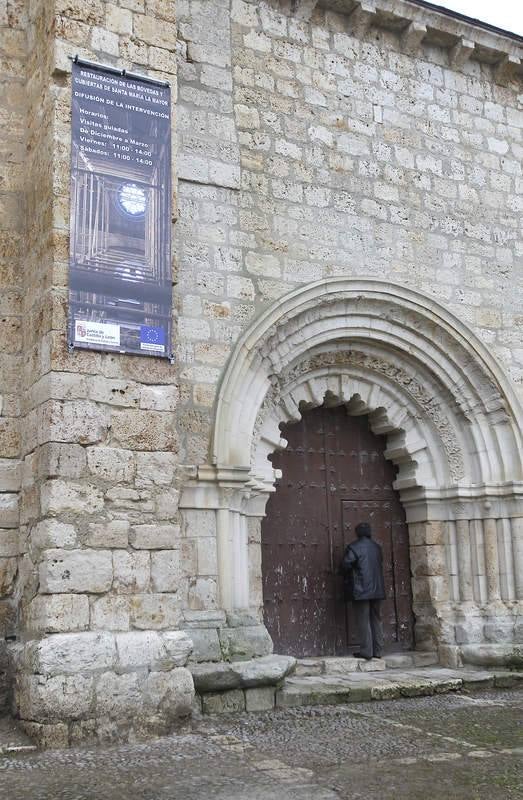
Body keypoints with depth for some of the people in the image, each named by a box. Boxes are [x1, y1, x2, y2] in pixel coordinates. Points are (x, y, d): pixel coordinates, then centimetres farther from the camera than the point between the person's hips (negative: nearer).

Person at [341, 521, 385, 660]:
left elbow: (346, 565, -14)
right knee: (376, 620, 10)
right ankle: (377, 651, 12)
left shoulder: (354, 547, -9)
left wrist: (348, 578, 6)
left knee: (363, 621, -2)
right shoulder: (376, 547, 9)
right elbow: (380, 563, 15)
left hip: (361, 590, -6)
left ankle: (366, 651, -4)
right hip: (377, 589, 6)